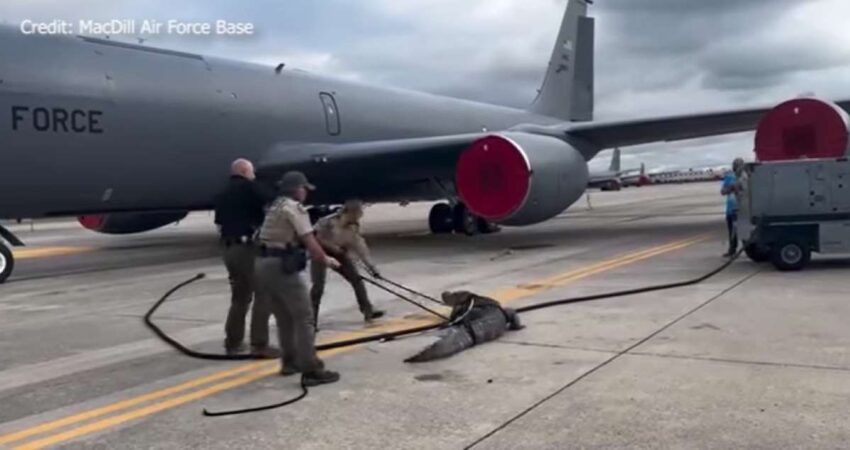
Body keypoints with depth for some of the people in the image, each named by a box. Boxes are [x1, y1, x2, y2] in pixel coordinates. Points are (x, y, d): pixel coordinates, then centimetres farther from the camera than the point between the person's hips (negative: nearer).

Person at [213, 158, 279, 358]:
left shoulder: (222, 195, 19)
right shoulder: (248, 187, -4)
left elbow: (219, 223, 18)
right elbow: (271, 204, -14)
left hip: (228, 248, 8)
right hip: (246, 246, -8)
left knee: (240, 295, 18)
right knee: (263, 293, -3)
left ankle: (232, 342, 22)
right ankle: (259, 345, -6)